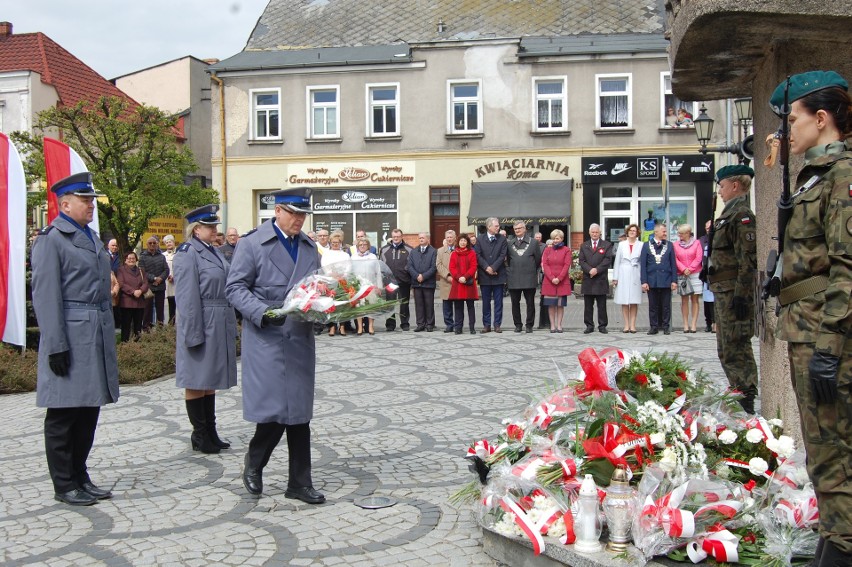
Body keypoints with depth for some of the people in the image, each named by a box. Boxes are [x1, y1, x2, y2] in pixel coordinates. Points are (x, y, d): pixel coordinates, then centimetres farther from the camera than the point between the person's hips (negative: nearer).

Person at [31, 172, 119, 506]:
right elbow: (45, 296, -14)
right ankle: (64, 485, 13)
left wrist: (109, 337, 18)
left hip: (97, 337, 8)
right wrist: (55, 346, -18)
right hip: (70, 338, -8)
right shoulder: (51, 240, -8)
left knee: (89, 410, 14)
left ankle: (81, 477, 25)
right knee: (63, 416, 3)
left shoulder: (92, 238, 16)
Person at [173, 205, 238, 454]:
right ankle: (200, 434, 12)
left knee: (211, 379, 14)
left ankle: (210, 432, 22)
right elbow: (187, 297, -16)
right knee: (197, 381, 3)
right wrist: (194, 334, -19)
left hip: (220, 326, 9)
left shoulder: (214, 252, 14)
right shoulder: (188, 254, -12)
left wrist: (232, 327, 16)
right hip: (202, 325, -8)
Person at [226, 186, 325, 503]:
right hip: (266, 338, -5)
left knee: (299, 412, 6)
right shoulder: (252, 244, -3)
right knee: (275, 408, -9)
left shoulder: (310, 247, 14)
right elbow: (235, 288, -6)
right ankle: (254, 462, 20)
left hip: (300, 338, 5)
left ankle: (300, 483, 14)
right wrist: (263, 312, -21)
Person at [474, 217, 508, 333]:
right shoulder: (480, 240, 5)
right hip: (484, 275, 1)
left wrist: (493, 268, -13)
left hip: (498, 275, 0)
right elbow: (478, 255, -2)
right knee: (486, 302, 5)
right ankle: (486, 325, 11)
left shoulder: (502, 239, 4)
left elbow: (502, 255, -4)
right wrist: (486, 267, -14)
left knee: (498, 302, 2)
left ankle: (497, 324, 8)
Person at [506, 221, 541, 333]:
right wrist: (511, 271, 9)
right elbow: (508, 260, 16)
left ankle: (529, 325, 9)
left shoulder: (533, 242, 5)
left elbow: (538, 259, 8)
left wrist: (532, 271, 9)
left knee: (530, 303, 2)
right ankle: (518, 324, 13)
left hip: (529, 278, -2)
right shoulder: (510, 244, 11)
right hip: (514, 279, 2)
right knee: (515, 303, 5)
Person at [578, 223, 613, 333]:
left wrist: (597, 269, -15)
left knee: (602, 305, 2)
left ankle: (602, 325, 6)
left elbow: (608, 260, -5)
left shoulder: (607, 245, 6)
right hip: (588, 279, 2)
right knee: (588, 305, 4)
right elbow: (581, 260, 3)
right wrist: (589, 270, -13)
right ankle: (589, 326, 9)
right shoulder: (584, 246, 13)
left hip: (601, 280, -2)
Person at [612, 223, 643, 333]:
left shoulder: (641, 245, 4)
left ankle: (632, 325, 5)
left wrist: (644, 278, -6)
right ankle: (626, 325, 4)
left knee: (634, 301, 1)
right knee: (624, 301, 0)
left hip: (636, 275, -1)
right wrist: (615, 277, 3)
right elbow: (617, 261, 9)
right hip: (623, 275, 1)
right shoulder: (621, 244, 9)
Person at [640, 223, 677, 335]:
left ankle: (665, 327, 11)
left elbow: (673, 264, 7)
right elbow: (643, 265, 2)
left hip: (666, 281, 1)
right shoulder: (646, 246, 5)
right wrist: (644, 281, -6)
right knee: (653, 306, 4)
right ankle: (654, 327, 12)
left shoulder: (669, 245, 8)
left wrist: (674, 280, -1)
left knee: (666, 306, 3)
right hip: (652, 281, 0)